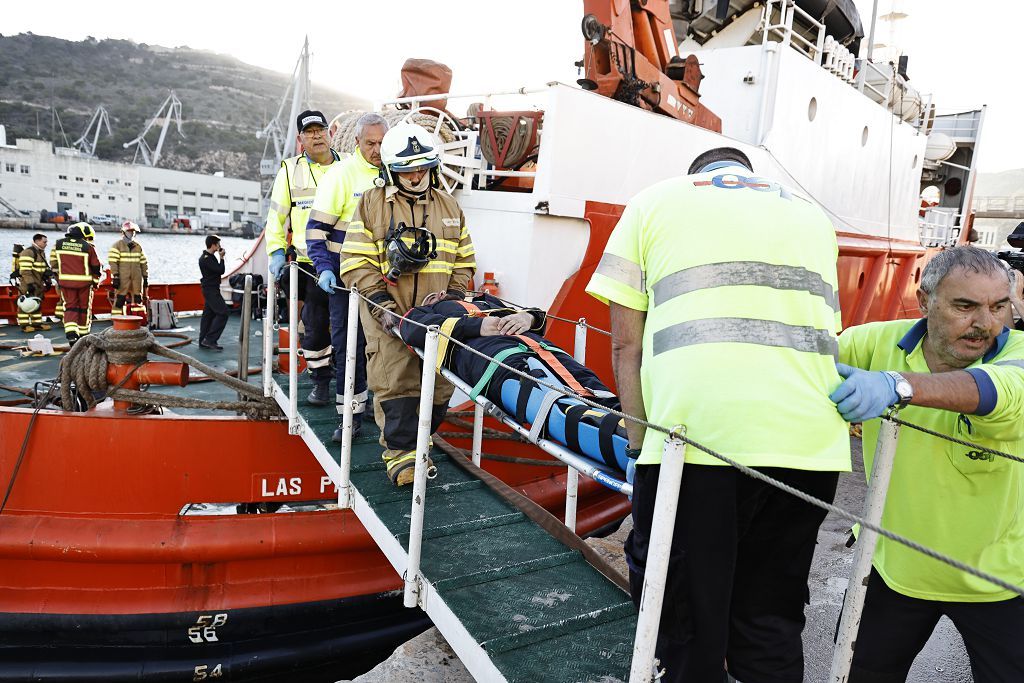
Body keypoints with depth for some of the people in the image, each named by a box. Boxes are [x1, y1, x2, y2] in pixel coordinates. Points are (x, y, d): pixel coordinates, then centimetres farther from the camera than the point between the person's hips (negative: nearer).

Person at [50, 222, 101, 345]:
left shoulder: (58, 244, 3)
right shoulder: (88, 247, -8)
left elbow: (53, 262, 12)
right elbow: (96, 266, -2)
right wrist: (96, 282, 12)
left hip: (65, 281, 2)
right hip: (84, 282, -2)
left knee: (70, 307, 7)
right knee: (84, 307, 12)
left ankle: (71, 334, -10)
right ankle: (83, 334, 22)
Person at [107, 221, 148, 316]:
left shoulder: (138, 246, 15)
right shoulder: (117, 245, 0)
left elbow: (144, 263, 17)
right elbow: (113, 262, -6)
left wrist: (145, 277, 12)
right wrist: (115, 277, -13)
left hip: (137, 278, 5)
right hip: (122, 279, -5)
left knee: (137, 299, 6)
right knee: (119, 299, -7)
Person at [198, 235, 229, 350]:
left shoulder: (209, 256, 14)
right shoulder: (206, 258, -18)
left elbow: (218, 270, 17)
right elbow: (220, 270, -20)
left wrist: (220, 257, 9)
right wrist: (221, 257, -10)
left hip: (210, 289, 11)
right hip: (211, 289, -11)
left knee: (208, 314, 12)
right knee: (222, 313, -13)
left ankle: (203, 342, 16)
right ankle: (210, 340, -13)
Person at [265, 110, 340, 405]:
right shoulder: (290, 170, 7)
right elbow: (276, 215, 10)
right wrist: (276, 251, -1)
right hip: (310, 264, 0)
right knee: (315, 324, 2)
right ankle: (321, 380, 16)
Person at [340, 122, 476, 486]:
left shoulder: (449, 207, 14)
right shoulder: (372, 204, 3)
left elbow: (464, 261, 17)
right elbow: (356, 262, -4)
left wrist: (453, 299, 3)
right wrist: (381, 303, -14)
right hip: (389, 313, -3)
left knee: (438, 386, 4)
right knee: (396, 383, -9)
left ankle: (412, 440, 22)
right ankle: (400, 451, 4)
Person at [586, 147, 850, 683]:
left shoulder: (657, 200, 17)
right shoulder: (811, 214, 28)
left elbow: (626, 341, 7)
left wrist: (639, 439, 10)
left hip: (695, 433, -4)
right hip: (811, 439, 5)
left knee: (685, 617, 11)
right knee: (771, 618, 18)